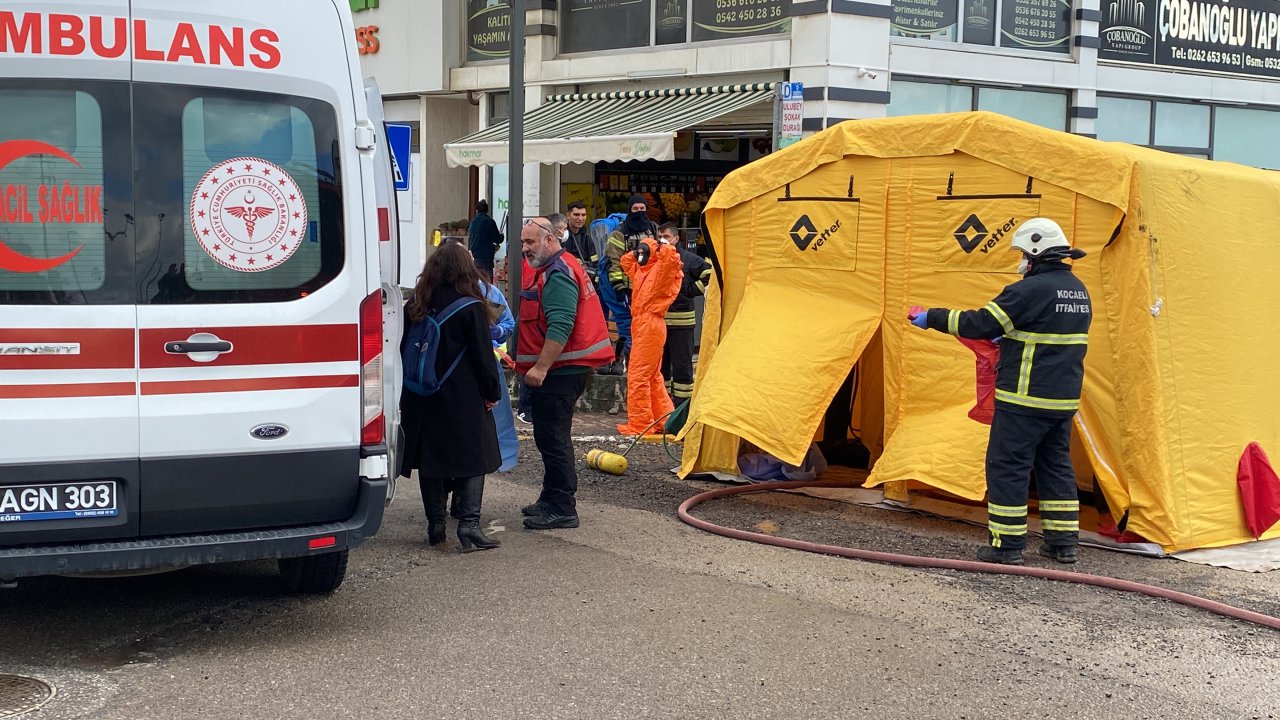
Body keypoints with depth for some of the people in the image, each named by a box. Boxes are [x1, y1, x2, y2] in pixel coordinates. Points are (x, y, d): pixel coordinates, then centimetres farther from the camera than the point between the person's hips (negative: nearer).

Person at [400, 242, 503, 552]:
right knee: (473, 457, 1)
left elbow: (404, 350, 11)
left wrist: (411, 389, 17)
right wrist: (492, 392, 2)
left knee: (430, 458, 10)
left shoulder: (414, 307, 5)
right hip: (463, 398, -4)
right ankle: (469, 525, -9)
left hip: (421, 398, 5)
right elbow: (483, 355, -8)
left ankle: (435, 526, 13)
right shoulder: (471, 308, -10)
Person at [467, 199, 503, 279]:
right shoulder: (489, 221, -11)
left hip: (475, 256, 7)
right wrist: (501, 235, 15)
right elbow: (497, 240, -9)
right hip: (486, 256, -7)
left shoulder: (473, 221, 8)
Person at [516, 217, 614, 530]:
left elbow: (560, 327, -25)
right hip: (561, 370, 11)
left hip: (560, 371, -11)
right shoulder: (552, 269, 20)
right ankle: (552, 500, 26)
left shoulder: (558, 274, -16)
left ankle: (561, 509, -5)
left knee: (552, 439, -9)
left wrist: (541, 367, -26)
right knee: (551, 437, 17)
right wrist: (536, 365, 25)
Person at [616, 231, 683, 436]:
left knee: (638, 376, -9)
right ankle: (664, 418, 22)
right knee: (652, 376, 15)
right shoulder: (640, 269, 17)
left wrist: (660, 246, -8)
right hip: (640, 324, 10)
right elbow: (626, 261, 35)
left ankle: (639, 424, -7)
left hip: (650, 325, -10)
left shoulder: (660, 269, -7)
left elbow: (671, 255, -27)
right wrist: (637, 251, 20)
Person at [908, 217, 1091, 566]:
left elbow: (979, 324, -16)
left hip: (1025, 399, -9)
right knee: (1056, 465, 17)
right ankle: (1063, 543, 20)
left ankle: (1006, 545, 1)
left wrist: (932, 317, -7)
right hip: (1064, 398, 9)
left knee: (1007, 466, -1)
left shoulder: (1031, 290, -16)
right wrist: (1012, 336, 23)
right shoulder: (1079, 291, 12)